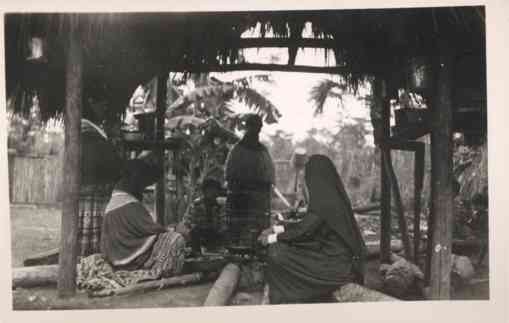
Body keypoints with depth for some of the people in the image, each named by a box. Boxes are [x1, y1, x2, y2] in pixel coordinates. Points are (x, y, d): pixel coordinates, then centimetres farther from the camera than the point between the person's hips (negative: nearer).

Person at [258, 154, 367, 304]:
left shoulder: (323, 201, -20)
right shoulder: (333, 195, 7)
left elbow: (303, 231, -16)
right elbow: (306, 224, 14)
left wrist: (272, 238, -1)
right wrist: (276, 229, 16)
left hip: (334, 263, -9)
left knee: (278, 255, -7)